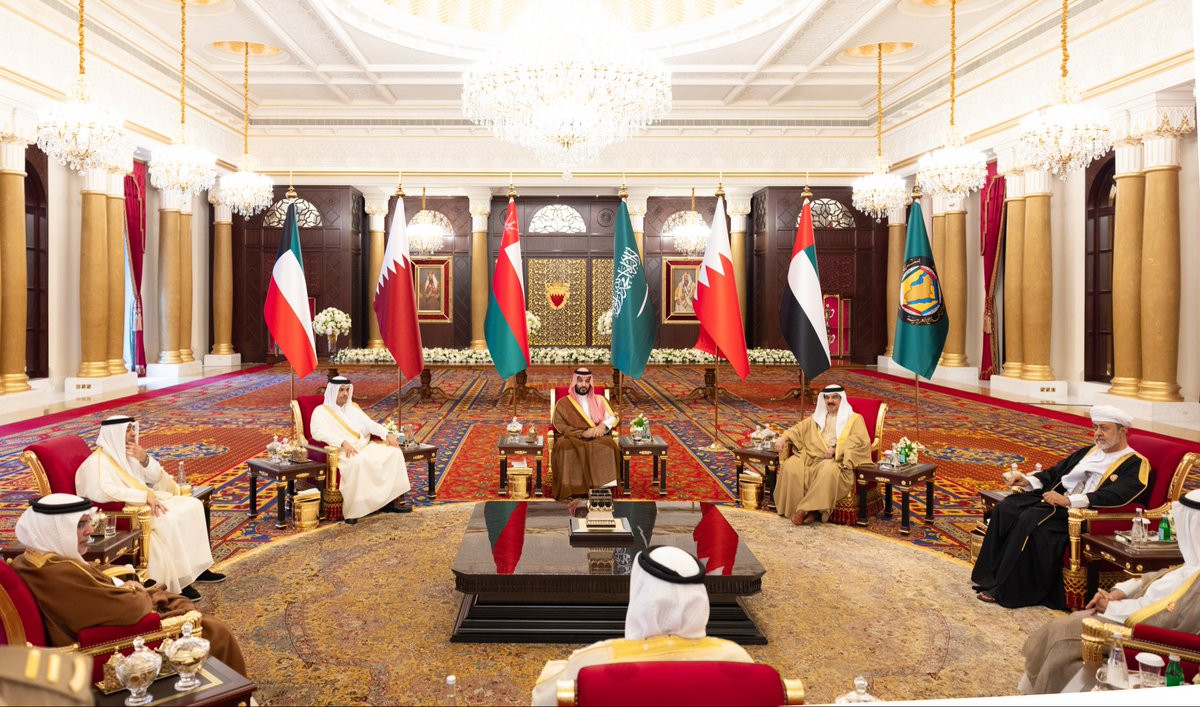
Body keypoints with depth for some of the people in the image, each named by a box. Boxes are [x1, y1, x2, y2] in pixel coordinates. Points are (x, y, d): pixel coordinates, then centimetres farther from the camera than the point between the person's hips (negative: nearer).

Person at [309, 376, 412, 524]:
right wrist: (343, 442, -29)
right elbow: (318, 432, -15)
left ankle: (393, 499, -18)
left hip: (365, 447, 6)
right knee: (358, 462, -39)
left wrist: (387, 434, -6)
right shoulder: (321, 411, 4)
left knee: (394, 451, -15)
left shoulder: (353, 407, 24)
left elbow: (370, 424, 13)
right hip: (342, 452, -6)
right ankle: (351, 510, -32)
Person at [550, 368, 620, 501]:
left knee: (608, 444, -33)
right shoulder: (563, 403, 10)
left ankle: (603, 485, -34)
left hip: (597, 439, 1)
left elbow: (613, 418, 10)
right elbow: (560, 426, -1)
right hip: (572, 439, -1)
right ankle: (571, 488, -36)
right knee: (565, 445, -36)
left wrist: (603, 425, -14)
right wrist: (582, 433, -15)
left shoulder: (599, 400, 18)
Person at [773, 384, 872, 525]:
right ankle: (796, 508, -26)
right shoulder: (817, 417, 28)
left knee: (828, 469, -39)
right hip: (812, 456, 4)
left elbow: (859, 440, -4)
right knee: (791, 466, -25)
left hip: (837, 460, -4)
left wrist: (835, 448, -18)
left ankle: (808, 509, -33)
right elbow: (799, 428, 18)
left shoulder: (854, 418, 13)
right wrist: (783, 438, -3)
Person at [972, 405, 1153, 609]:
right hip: (1055, 500, 8)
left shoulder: (1135, 464, 0)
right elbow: (1055, 472, 26)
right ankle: (992, 576, -15)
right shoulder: (1089, 452, 24)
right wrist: (1028, 481, 6)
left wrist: (1068, 500, -26)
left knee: (1031, 520, -32)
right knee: (1005, 508, -17)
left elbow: (1115, 496, -18)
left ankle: (1007, 591, -24)